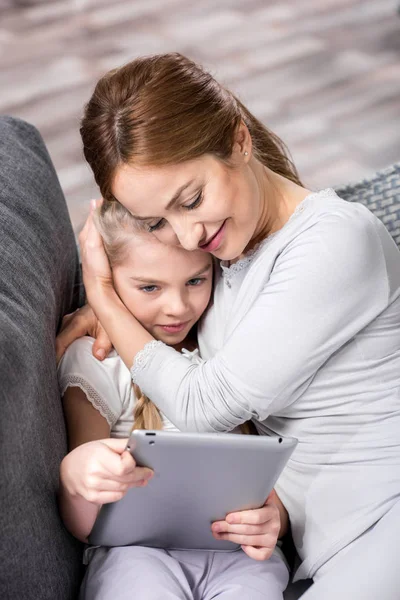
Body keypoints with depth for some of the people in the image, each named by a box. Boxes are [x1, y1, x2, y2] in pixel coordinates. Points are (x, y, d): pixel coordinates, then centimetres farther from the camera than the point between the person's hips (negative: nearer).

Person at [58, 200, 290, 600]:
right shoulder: (94, 362, 4)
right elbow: (85, 528, 1)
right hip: (137, 548, -2)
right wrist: (73, 476, -24)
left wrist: (276, 517, -13)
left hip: (237, 550, 2)